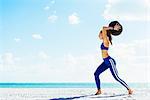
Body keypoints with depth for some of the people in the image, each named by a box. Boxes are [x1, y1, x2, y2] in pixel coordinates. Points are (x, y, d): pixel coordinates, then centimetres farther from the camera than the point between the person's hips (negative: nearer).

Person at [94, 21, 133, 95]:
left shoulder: (105, 40, -13)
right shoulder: (105, 41, 11)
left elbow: (104, 29, -21)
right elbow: (104, 30, 23)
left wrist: (113, 28, -15)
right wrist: (113, 28, 14)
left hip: (110, 61, -9)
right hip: (106, 62, 9)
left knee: (116, 77, -7)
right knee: (96, 74, 2)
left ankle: (129, 89, 4)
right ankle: (99, 91, 5)